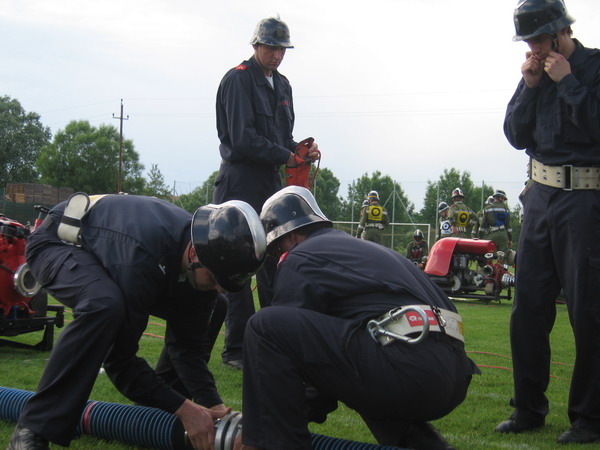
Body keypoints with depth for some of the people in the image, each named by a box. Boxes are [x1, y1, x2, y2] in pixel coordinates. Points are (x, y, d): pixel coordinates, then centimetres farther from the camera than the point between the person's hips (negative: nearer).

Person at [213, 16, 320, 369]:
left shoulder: (282, 84, 18)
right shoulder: (238, 79, -8)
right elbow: (242, 138, -17)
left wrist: (301, 150, -1)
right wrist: (286, 156, -15)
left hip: (271, 184, 8)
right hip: (240, 186, -8)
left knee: (275, 263, 10)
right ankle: (236, 349, 1)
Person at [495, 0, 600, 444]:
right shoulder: (537, 72, 12)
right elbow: (516, 136, 9)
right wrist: (530, 86, -2)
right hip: (541, 195, 6)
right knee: (529, 307, 6)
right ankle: (529, 409, 17)